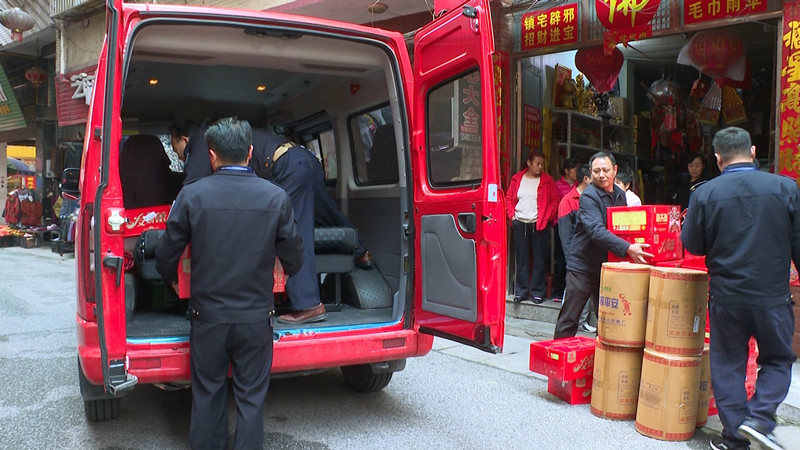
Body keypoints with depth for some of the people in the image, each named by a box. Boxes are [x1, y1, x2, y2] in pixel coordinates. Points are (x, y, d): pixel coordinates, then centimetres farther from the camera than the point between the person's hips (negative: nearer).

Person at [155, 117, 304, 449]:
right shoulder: (275, 197, -9)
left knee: (207, 394, 18)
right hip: (256, 317, 0)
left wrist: (173, 281, 21)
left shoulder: (192, 195, -8)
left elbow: (165, 256, -2)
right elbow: (293, 259, -1)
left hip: (208, 315, 1)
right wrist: (286, 270, 23)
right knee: (251, 398, 12)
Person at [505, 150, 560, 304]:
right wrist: (512, 215, 0)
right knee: (522, 259, 7)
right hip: (519, 224, 1)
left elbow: (555, 200, 2)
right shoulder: (517, 179, 7)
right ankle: (521, 291, 14)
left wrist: (547, 217, -7)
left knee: (538, 259, 2)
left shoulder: (547, 180, 2)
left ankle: (537, 292, 10)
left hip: (539, 225, -1)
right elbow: (509, 198, 11)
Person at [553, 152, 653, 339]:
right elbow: (596, 231, -29)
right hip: (583, 265, -7)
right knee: (569, 318, -2)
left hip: (608, 265, 7)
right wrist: (628, 248, -39)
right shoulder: (588, 196, -14)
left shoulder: (620, 195, 9)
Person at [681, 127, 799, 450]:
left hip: (726, 296, 0)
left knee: (727, 365, 13)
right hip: (773, 294, 0)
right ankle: (759, 418, 4)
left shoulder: (705, 193, -7)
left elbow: (691, 244, 1)